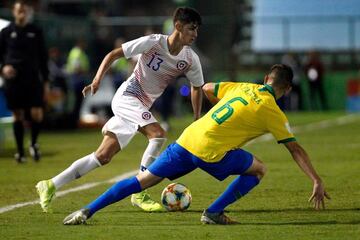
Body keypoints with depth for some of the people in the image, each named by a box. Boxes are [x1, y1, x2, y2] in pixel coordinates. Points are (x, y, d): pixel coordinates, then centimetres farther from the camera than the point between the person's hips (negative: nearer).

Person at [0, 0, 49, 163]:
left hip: (33, 78, 0)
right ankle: (20, 151, 12)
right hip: (13, 79, 0)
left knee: (37, 114, -9)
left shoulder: (36, 32, 7)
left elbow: (43, 57, 11)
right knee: (18, 115, 2)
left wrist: (45, 80, 8)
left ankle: (34, 143, 15)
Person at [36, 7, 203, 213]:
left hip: (142, 107, 6)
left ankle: (50, 186, 11)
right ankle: (139, 194, -21)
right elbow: (113, 55, -7)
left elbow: (197, 87, 15)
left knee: (103, 156, 3)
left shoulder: (191, 59, -3)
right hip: (127, 97, -6)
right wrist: (97, 80, -16)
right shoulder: (153, 42, -16)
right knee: (158, 134, -28)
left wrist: (198, 120, 11)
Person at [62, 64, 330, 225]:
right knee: (259, 169, 12)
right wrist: (317, 182, 6)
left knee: (141, 181, 9)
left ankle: (87, 211, 1)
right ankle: (213, 213, 7)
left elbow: (206, 89, 33)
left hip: (188, 138, 6)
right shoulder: (272, 112, 3)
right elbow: (296, 150, 3)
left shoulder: (242, 87, 19)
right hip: (210, 151, -6)